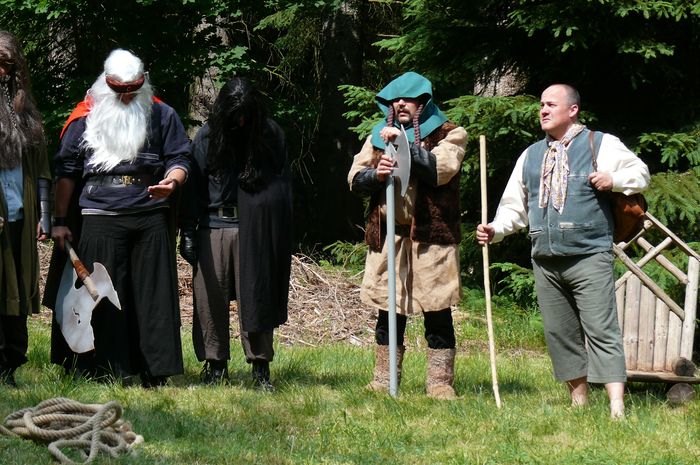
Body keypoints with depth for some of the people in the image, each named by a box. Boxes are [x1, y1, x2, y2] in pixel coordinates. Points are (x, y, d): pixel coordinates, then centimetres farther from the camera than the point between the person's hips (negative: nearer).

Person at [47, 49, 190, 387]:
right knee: (101, 296, -2)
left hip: (149, 218, 1)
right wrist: (60, 221, 4)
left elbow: (179, 159, 10)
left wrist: (172, 181, -14)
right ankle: (101, 370, 2)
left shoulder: (161, 115, 11)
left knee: (152, 295, 0)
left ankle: (155, 372, 4)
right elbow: (66, 170, 9)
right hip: (100, 219, -1)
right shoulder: (86, 118, 8)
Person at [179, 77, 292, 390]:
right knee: (209, 297, 1)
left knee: (255, 296, -1)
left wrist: (282, 234, -4)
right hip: (214, 227, 1)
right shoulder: (208, 136, 3)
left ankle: (260, 366, 5)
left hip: (255, 231, -1)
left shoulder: (271, 135, 3)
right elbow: (193, 186, 5)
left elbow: (283, 188, 4)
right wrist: (188, 232, -1)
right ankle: (215, 365, 10)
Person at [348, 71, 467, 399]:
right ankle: (383, 381, 13)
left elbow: (441, 169, -14)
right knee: (388, 312, 6)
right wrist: (375, 174, -12)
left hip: (431, 236, -4)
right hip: (386, 235, 4)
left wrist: (406, 144, -16)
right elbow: (355, 179, 9)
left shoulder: (449, 135, 5)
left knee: (437, 312, -3)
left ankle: (440, 382, 1)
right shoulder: (380, 136, 18)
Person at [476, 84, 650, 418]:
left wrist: (614, 180, -12)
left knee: (601, 330, -12)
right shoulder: (531, 155, 18)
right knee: (559, 333, 6)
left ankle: (616, 408, -19)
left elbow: (640, 173, 6)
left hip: (589, 257, -6)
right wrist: (495, 229, 2)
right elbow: (515, 206, 19)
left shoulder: (601, 145, 3)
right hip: (545, 262, 6)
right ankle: (579, 401, 15)